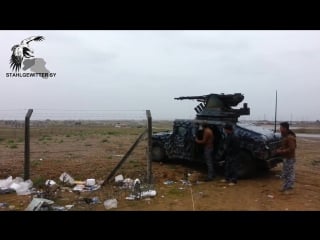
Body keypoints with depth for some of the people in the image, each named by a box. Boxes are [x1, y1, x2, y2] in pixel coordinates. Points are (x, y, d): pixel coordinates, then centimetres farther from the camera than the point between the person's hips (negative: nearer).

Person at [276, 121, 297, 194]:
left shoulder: (290, 137, -21)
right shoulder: (284, 136, 9)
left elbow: (291, 149, -24)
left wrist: (281, 151, -20)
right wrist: (280, 149, 4)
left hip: (290, 158, -10)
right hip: (285, 158, 10)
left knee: (290, 173, -1)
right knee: (285, 173, 16)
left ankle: (289, 188, 7)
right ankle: (285, 186, 27)